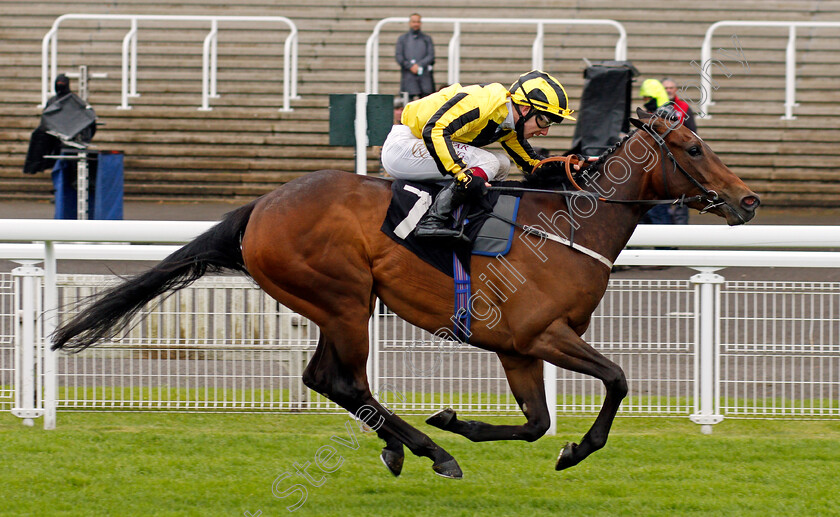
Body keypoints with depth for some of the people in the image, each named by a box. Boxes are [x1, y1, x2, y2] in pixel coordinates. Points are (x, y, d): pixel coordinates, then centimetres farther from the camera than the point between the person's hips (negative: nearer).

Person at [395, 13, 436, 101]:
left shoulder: (427, 39, 17)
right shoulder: (402, 39, 16)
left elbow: (431, 56, 6)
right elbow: (398, 56, 6)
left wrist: (419, 65, -9)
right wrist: (411, 66, -8)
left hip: (425, 76, 1)